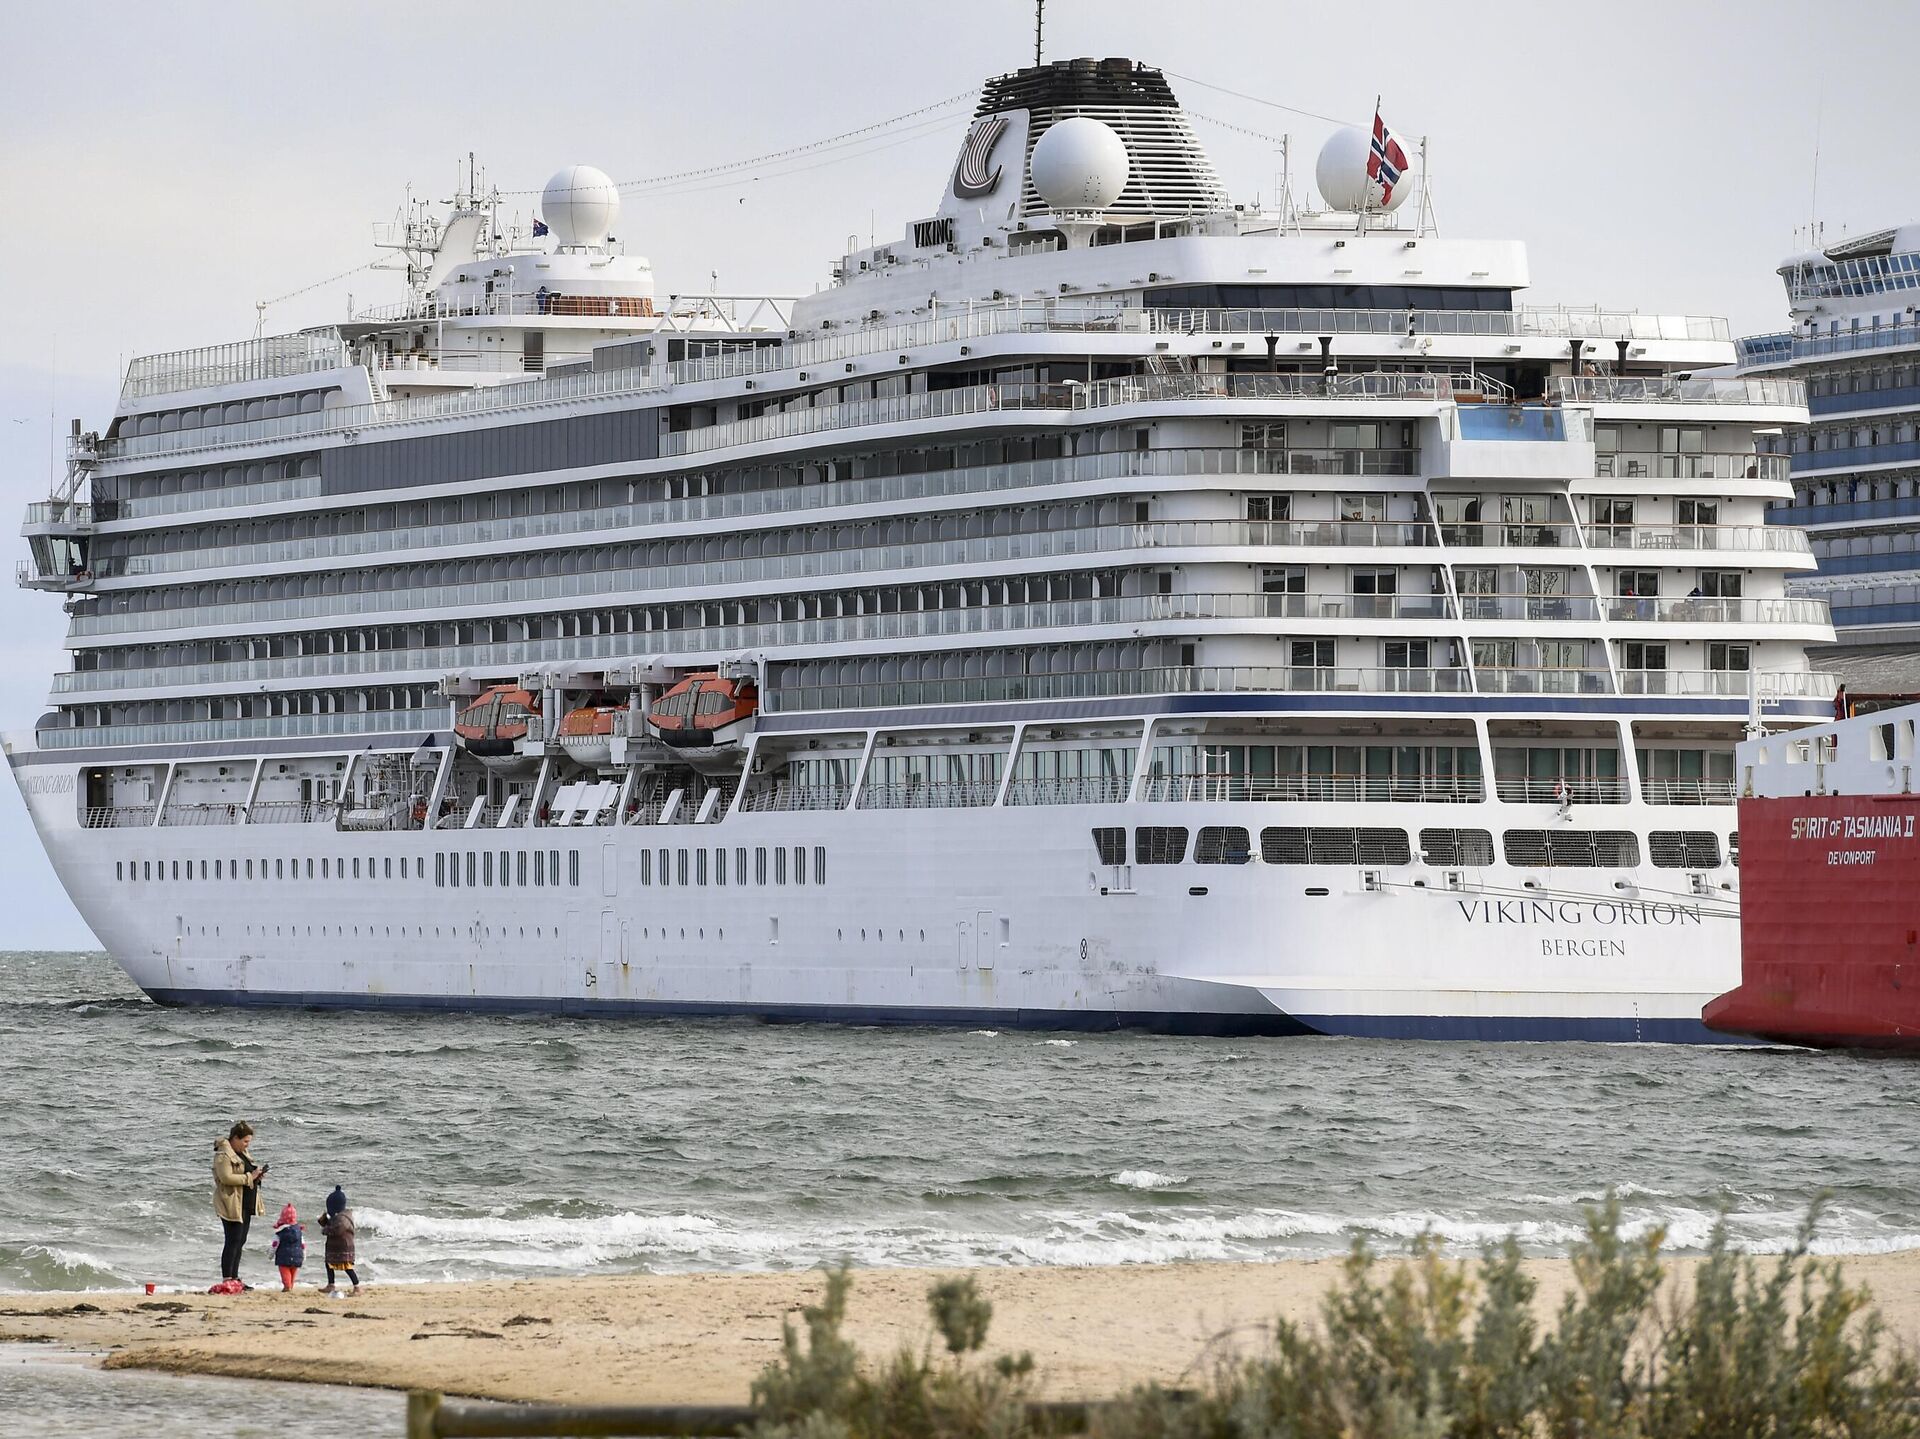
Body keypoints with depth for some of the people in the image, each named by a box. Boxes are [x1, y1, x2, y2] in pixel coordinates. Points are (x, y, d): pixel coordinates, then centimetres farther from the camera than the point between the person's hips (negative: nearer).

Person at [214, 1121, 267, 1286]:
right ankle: (227, 1280, -8)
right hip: (232, 1205, -10)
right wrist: (249, 1177, -21)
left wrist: (257, 1174, 8)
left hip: (246, 1204, 10)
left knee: (240, 1242, 12)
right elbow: (226, 1178, -24)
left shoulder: (242, 1153, 16)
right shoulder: (223, 1154, -13)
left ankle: (234, 1278, 17)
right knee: (233, 1241, -10)